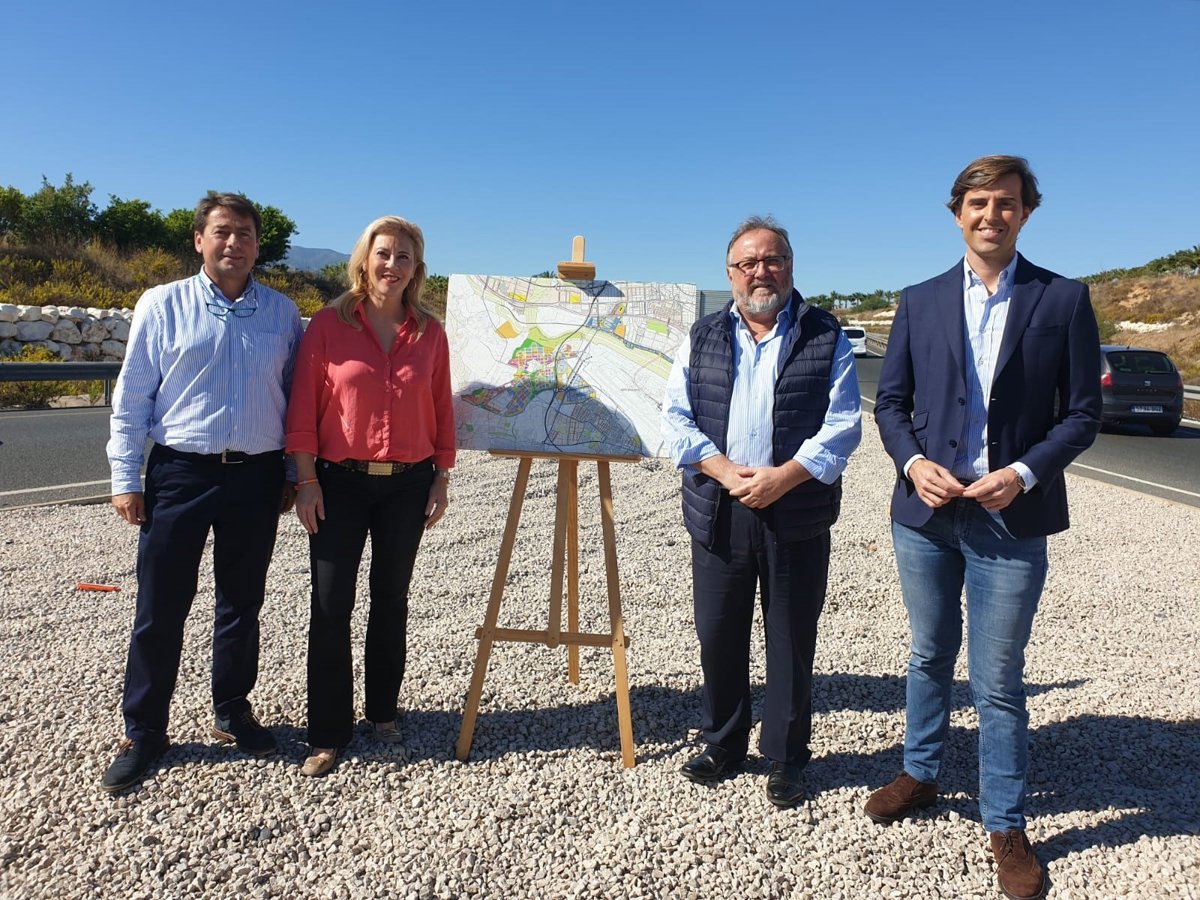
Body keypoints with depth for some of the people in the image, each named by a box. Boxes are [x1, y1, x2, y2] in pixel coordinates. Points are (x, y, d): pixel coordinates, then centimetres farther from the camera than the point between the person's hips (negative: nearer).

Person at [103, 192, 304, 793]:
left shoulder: (281, 313, 6)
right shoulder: (163, 305, 0)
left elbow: (296, 396, 9)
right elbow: (132, 396, 1)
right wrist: (125, 479, -2)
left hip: (257, 476, 2)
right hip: (180, 473, -1)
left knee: (242, 604, 13)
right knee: (160, 608, 4)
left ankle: (232, 712, 30)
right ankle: (143, 733, 20)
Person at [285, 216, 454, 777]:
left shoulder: (429, 333, 3)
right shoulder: (329, 324, -3)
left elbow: (441, 410, 6)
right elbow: (304, 405, -4)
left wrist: (441, 478, 4)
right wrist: (307, 480, -8)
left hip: (408, 484, 2)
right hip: (340, 482, -2)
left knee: (391, 601, 13)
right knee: (330, 605, -1)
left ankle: (383, 712, 30)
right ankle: (327, 735, 12)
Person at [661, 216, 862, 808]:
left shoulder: (826, 338, 3)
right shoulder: (702, 339, 10)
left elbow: (843, 426, -4)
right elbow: (675, 418, 3)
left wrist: (783, 477, -16)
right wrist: (724, 470, -12)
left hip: (797, 516, -2)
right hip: (717, 513, 2)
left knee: (791, 641, 7)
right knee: (718, 635, 11)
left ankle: (786, 758, 25)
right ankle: (723, 744, 31)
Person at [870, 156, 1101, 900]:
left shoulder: (1064, 299, -1)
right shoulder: (920, 302, 5)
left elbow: (1082, 413, -2)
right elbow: (890, 401, 6)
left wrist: (1024, 473, -16)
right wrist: (913, 462, -11)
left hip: (1012, 520, -2)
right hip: (926, 512, 3)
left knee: (999, 681, 5)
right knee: (930, 657, 19)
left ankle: (1007, 824, 24)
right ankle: (922, 774, 38)